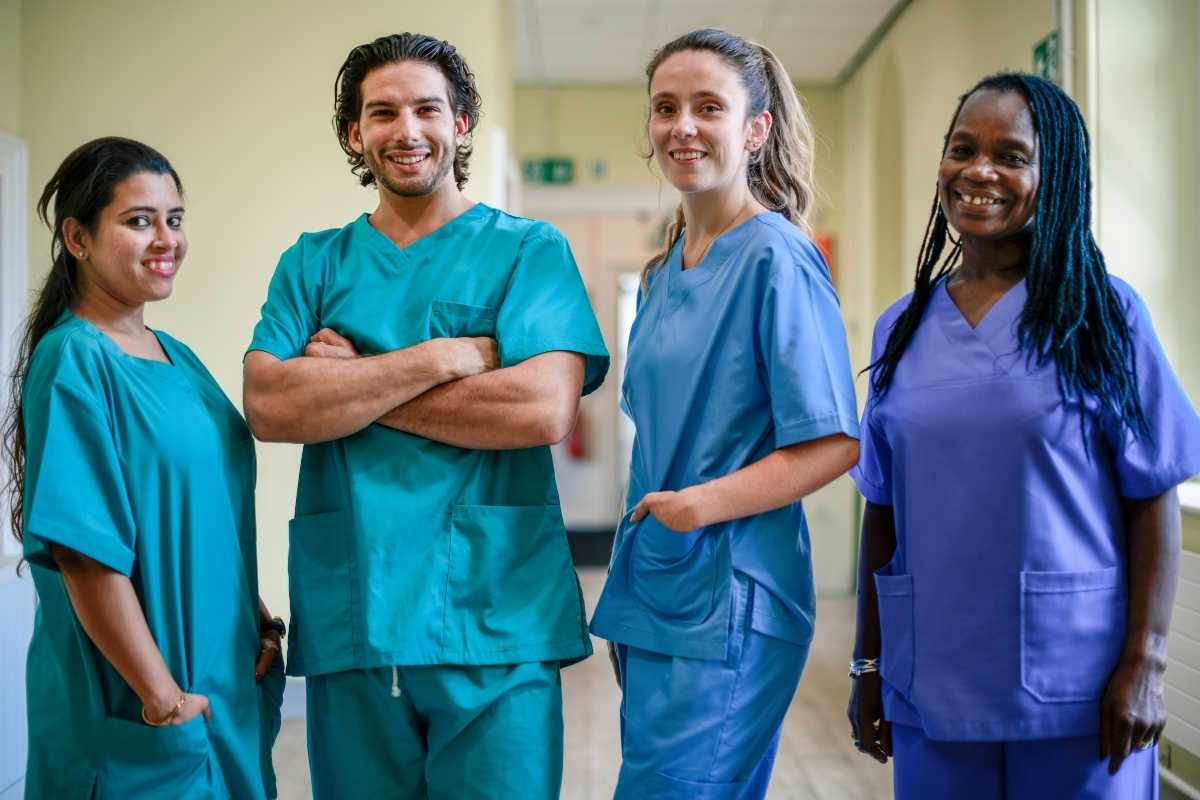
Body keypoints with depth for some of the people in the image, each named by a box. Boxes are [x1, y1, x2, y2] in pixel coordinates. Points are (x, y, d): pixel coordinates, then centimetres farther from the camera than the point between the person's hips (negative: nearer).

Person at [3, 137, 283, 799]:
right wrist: (164, 698, -19)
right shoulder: (73, 363, -15)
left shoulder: (178, 358, 8)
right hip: (133, 717, -8)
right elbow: (83, 551, -21)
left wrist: (259, 624, 6)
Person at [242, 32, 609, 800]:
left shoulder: (529, 249, 2)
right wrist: (442, 357, -12)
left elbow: (545, 410, -13)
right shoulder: (313, 263, 10)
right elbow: (269, 407, -6)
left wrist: (348, 387, -8)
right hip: (347, 617, 3)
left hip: (495, 615, -2)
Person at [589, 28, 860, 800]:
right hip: (650, 592, 8)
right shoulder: (664, 271, 12)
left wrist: (702, 504, -20)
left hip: (728, 601, -8)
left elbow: (836, 443, -16)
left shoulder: (777, 258, -11)